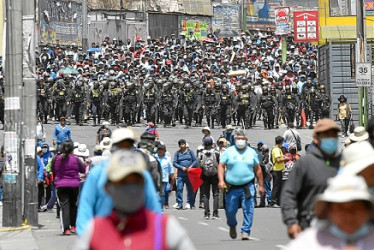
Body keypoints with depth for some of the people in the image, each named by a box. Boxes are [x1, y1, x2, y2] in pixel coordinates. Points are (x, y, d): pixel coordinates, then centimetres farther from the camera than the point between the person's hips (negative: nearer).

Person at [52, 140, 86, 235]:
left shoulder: (57, 159, -3)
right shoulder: (75, 159, -6)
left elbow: (53, 171, 12)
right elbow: (84, 170, 6)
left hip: (61, 186, 0)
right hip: (74, 185, 0)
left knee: (64, 206, -3)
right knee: (73, 205, 17)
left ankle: (66, 229, -13)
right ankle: (73, 226, 17)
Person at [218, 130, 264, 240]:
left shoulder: (251, 152, 11)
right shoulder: (229, 151, 7)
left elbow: (257, 169, 14)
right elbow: (221, 166, 4)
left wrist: (261, 185, 11)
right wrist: (221, 180, -11)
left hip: (247, 186, 0)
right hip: (232, 187, 0)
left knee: (248, 210, -11)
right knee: (230, 211, 4)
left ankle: (245, 231, -6)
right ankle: (232, 226, 33)